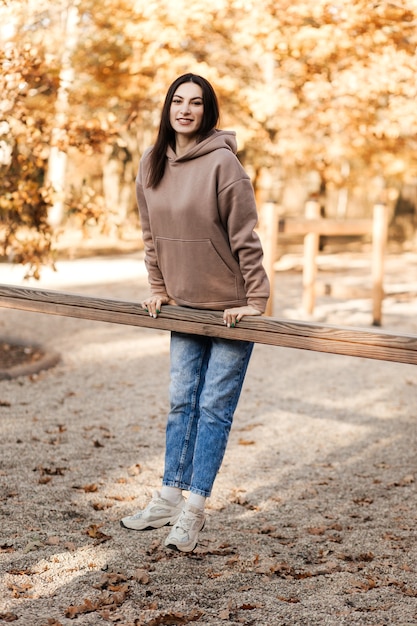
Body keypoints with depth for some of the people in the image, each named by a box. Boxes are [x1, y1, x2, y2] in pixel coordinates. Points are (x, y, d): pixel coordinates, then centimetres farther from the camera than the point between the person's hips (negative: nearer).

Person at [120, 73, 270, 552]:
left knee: (214, 407, -1)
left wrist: (255, 301, -16)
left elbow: (246, 238, -16)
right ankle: (170, 497, 21)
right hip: (184, 305, 6)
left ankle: (193, 510, 5)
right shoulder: (152, 163, 1)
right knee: (181, 402, 11)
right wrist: (158, 291, 10)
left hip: (232, 306, -6)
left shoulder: (222, 163, -18)